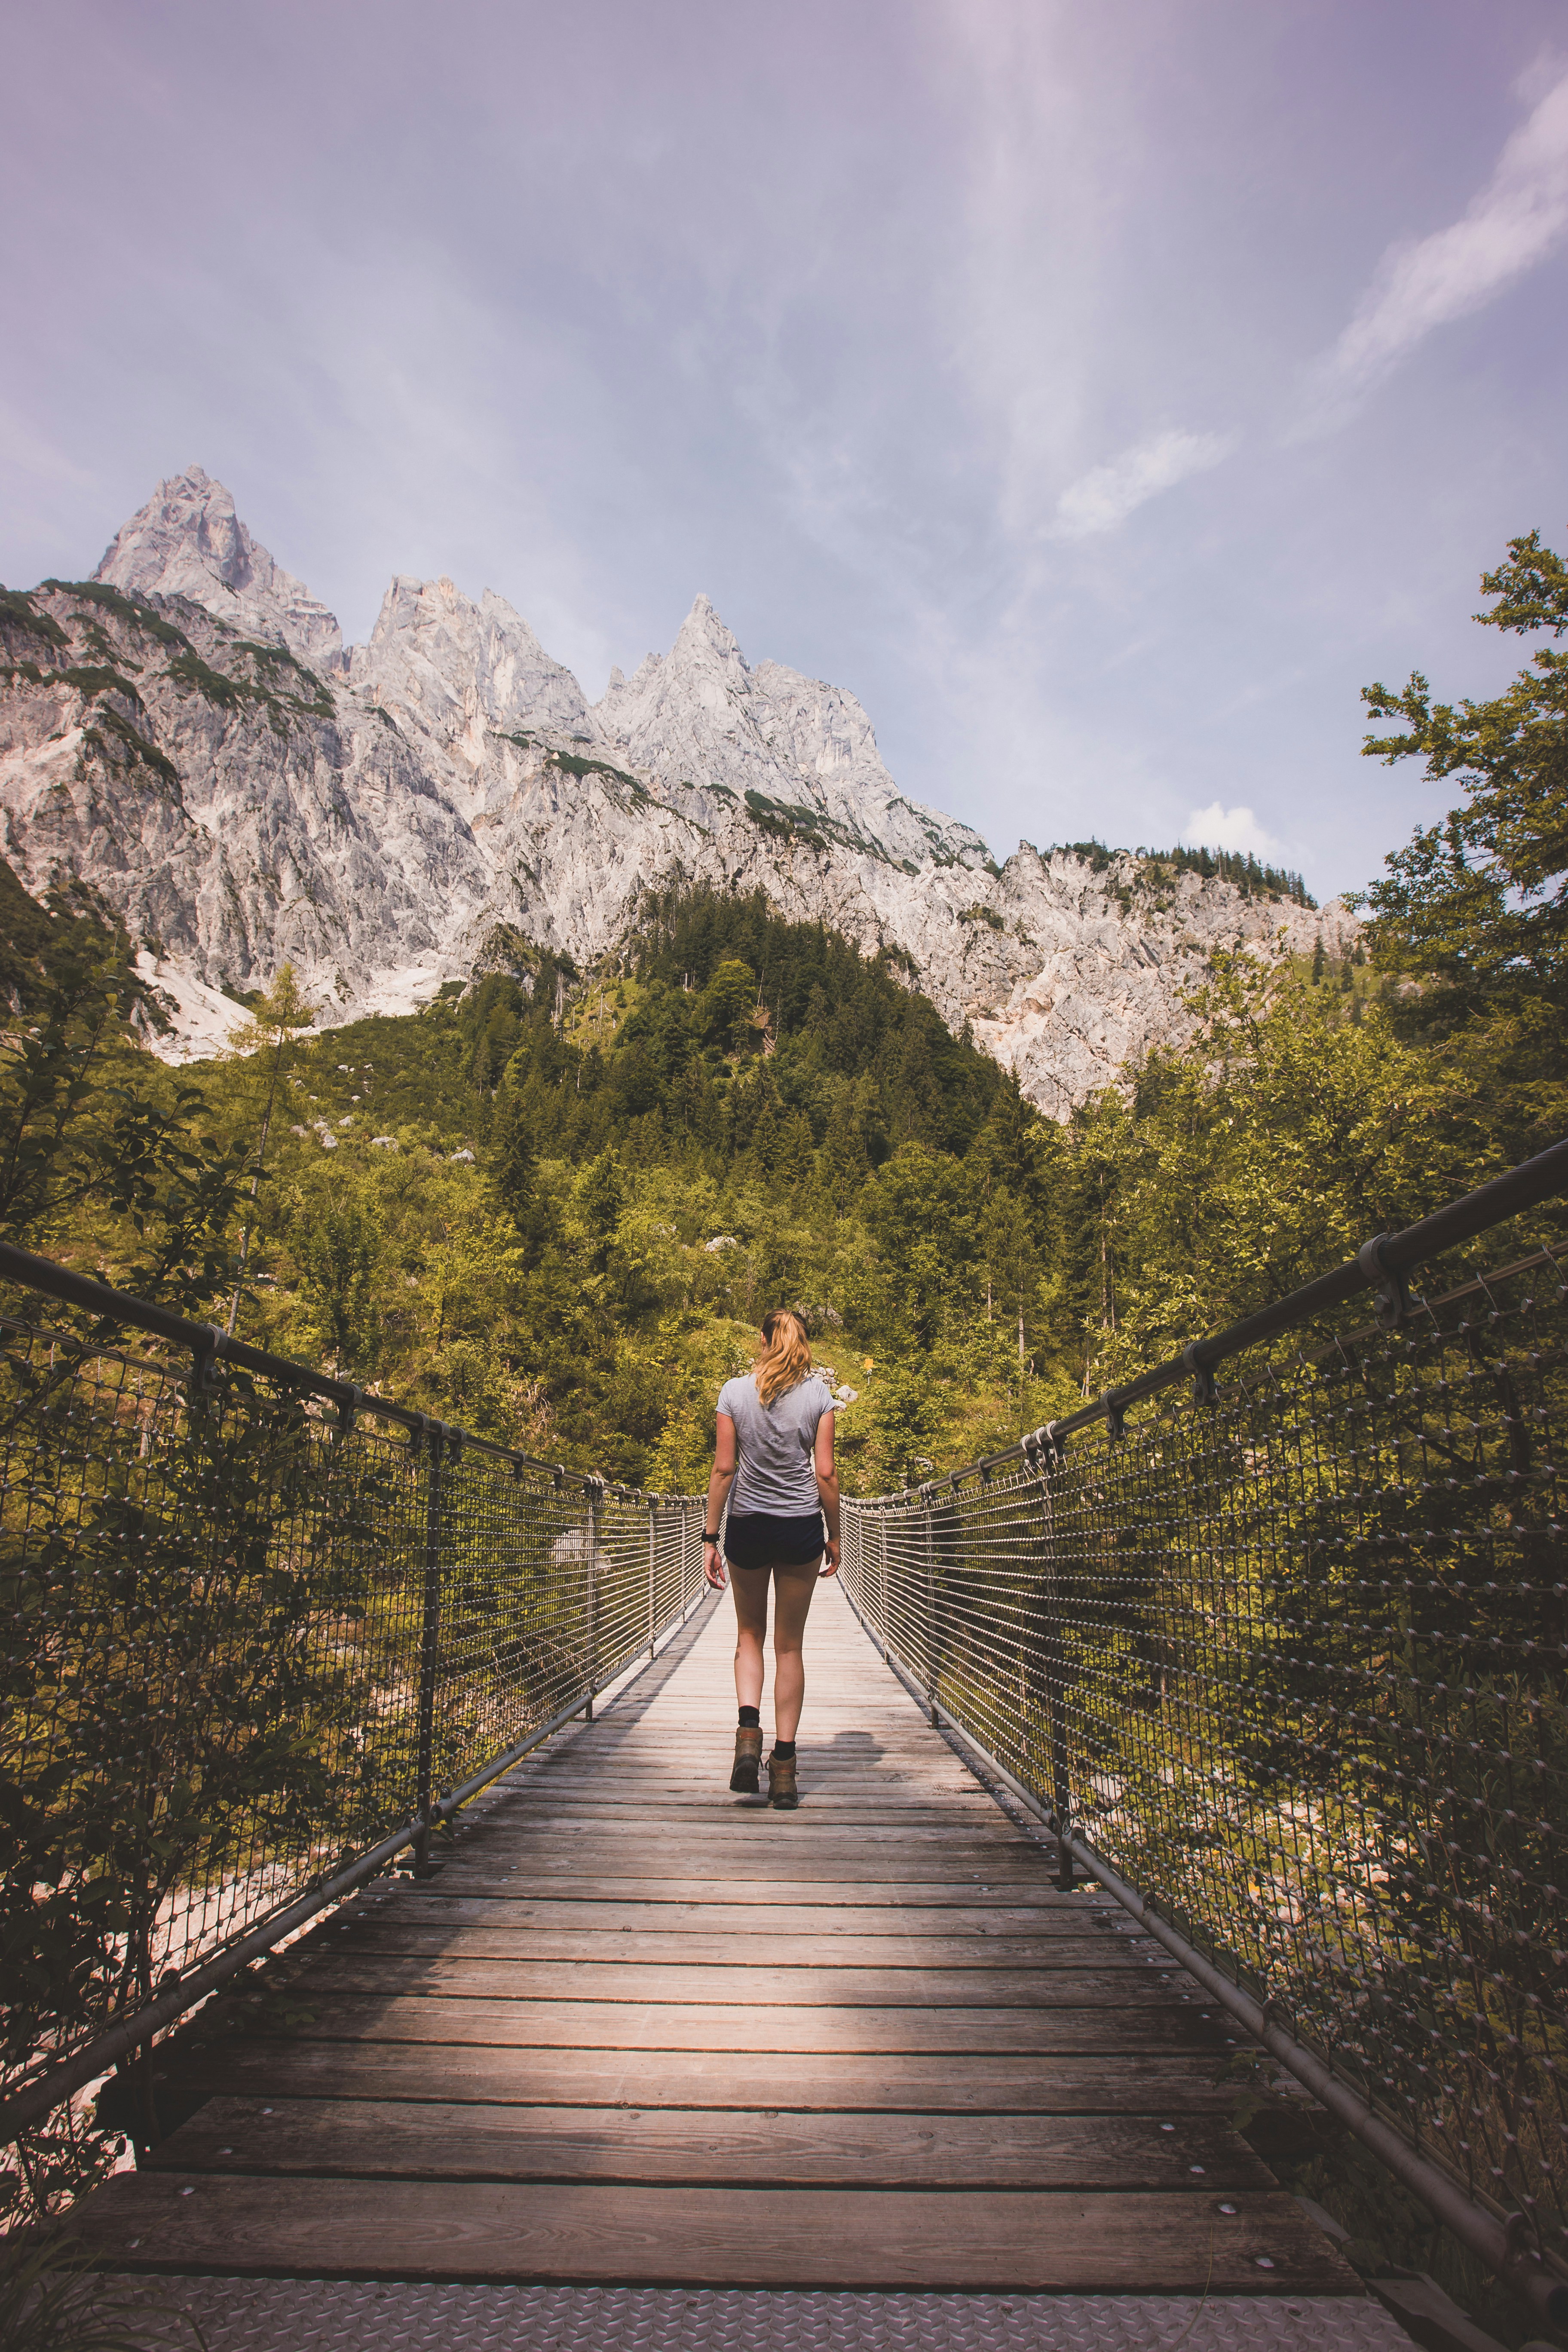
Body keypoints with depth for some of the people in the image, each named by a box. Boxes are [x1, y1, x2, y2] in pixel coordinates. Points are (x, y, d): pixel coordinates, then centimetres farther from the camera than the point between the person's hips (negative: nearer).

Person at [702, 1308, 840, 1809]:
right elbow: (826, 1473, -3)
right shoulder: (818, 1394, -3)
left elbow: (723, 1470, -4)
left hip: (747, 1524, 0)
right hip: (801, 1525, 0)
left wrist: (710, 1538, 2)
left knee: (750, 1635, 19)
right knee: (790, 1646, 10)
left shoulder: (734, 1392, -3)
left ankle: (749, 1731, -1)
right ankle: (784, 1764, 11)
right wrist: (834, 1536, 7)